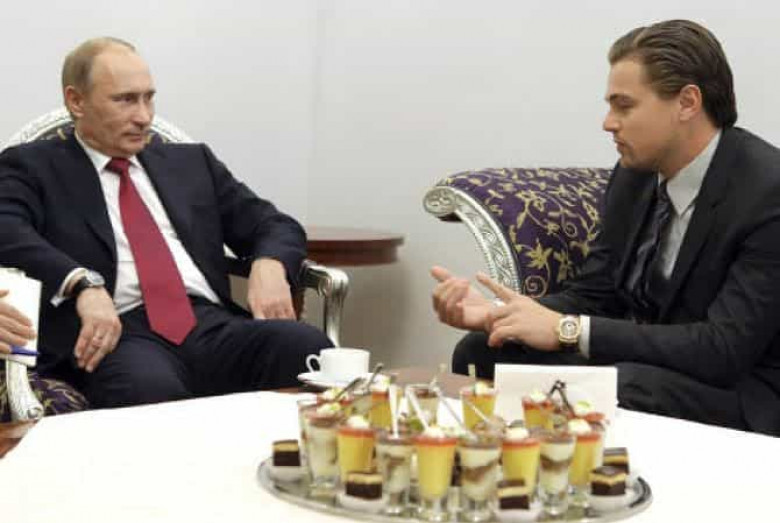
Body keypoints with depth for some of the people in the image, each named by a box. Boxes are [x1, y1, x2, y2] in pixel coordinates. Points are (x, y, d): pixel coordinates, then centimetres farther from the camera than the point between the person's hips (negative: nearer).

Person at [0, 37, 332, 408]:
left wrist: (270, 265, -1)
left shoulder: (191, 162, 25)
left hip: (213, 325, 4)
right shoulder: (32, 167, 12)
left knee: (309, 349, -27)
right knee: (151, 390, -39)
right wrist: (83, 284, -24)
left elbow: (277, 226, 23)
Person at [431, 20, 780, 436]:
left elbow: (725, 349, -26)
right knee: (480, 353, -6)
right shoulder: (636, 173, 1)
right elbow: (592, 297, 6)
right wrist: (493, 313, -13)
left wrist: (567, 330, -26)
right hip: (642, 363, 7)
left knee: (617, 391, -36)